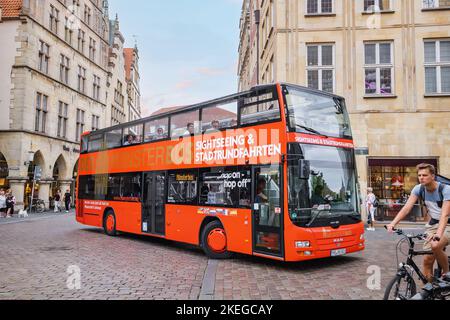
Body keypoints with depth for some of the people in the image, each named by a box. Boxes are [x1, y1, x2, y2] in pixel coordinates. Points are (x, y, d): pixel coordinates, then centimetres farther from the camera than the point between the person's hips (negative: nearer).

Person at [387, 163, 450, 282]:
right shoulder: (418, 189, -8)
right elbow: (407, 208, -16)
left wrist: (439, 233, -48)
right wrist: (393, 223, -31)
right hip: (432, 224, 5)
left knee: (435, 246, -33)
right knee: (427, 260, -1)